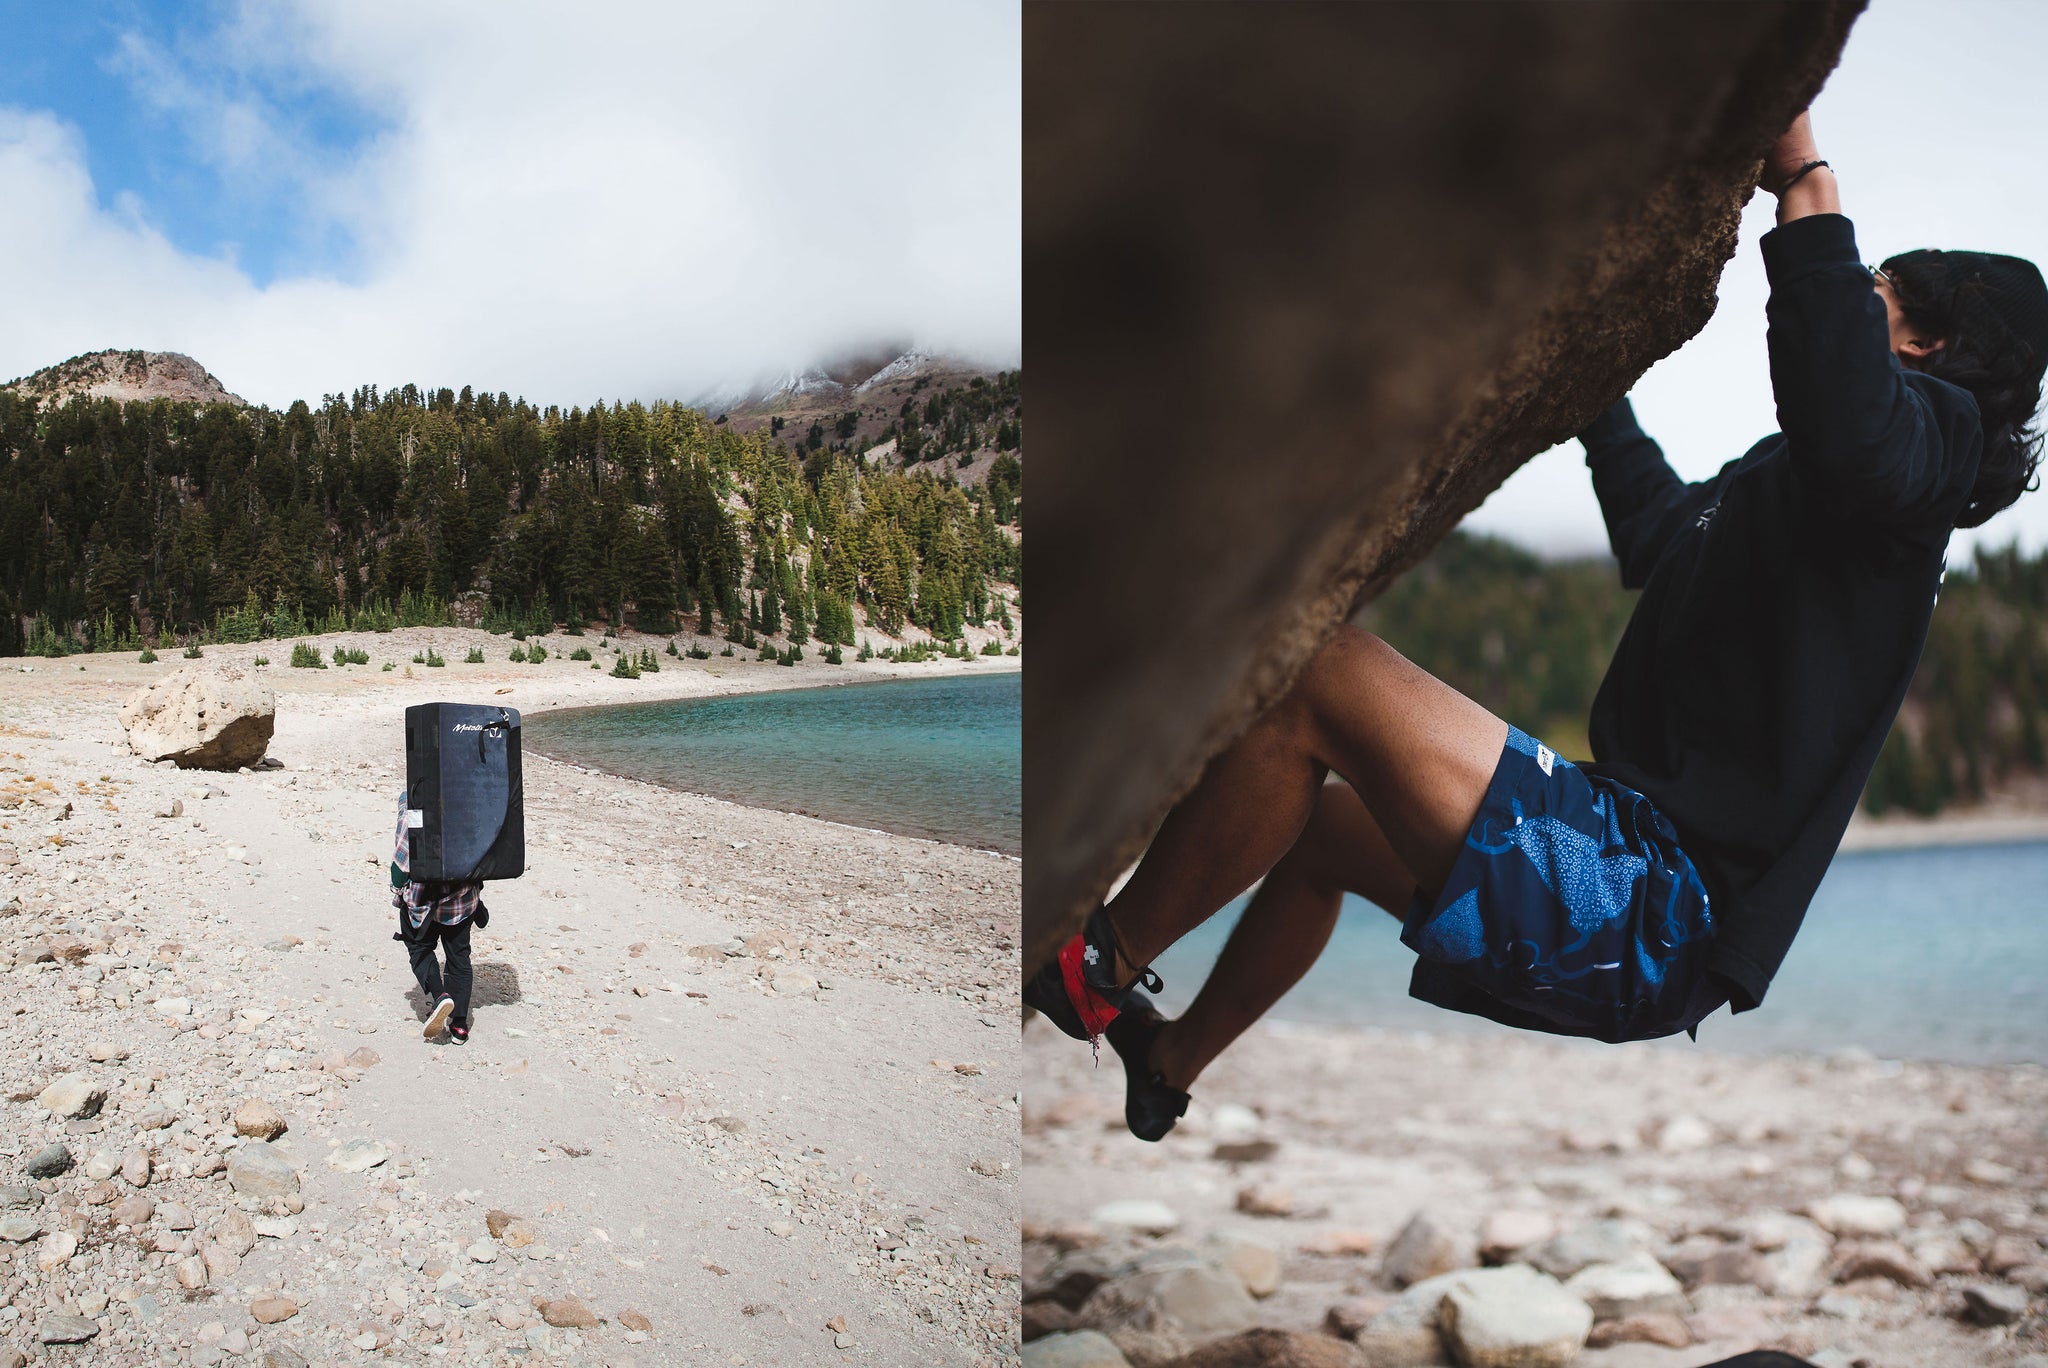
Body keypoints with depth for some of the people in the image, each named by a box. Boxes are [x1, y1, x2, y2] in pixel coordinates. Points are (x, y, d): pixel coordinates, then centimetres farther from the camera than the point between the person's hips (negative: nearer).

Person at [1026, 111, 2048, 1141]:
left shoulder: (1929, 424, -5)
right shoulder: (1776, 483, 22)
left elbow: (1859, 437, -34)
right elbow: (1657, 531, 43)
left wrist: (1804, 179, -26)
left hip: (1657, 912, -11)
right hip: (1643, 874, 11)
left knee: (1316, 677, -20)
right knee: (1322, 824, 29)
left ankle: (1098, 967, -5)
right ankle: (1167, 1069, 42)